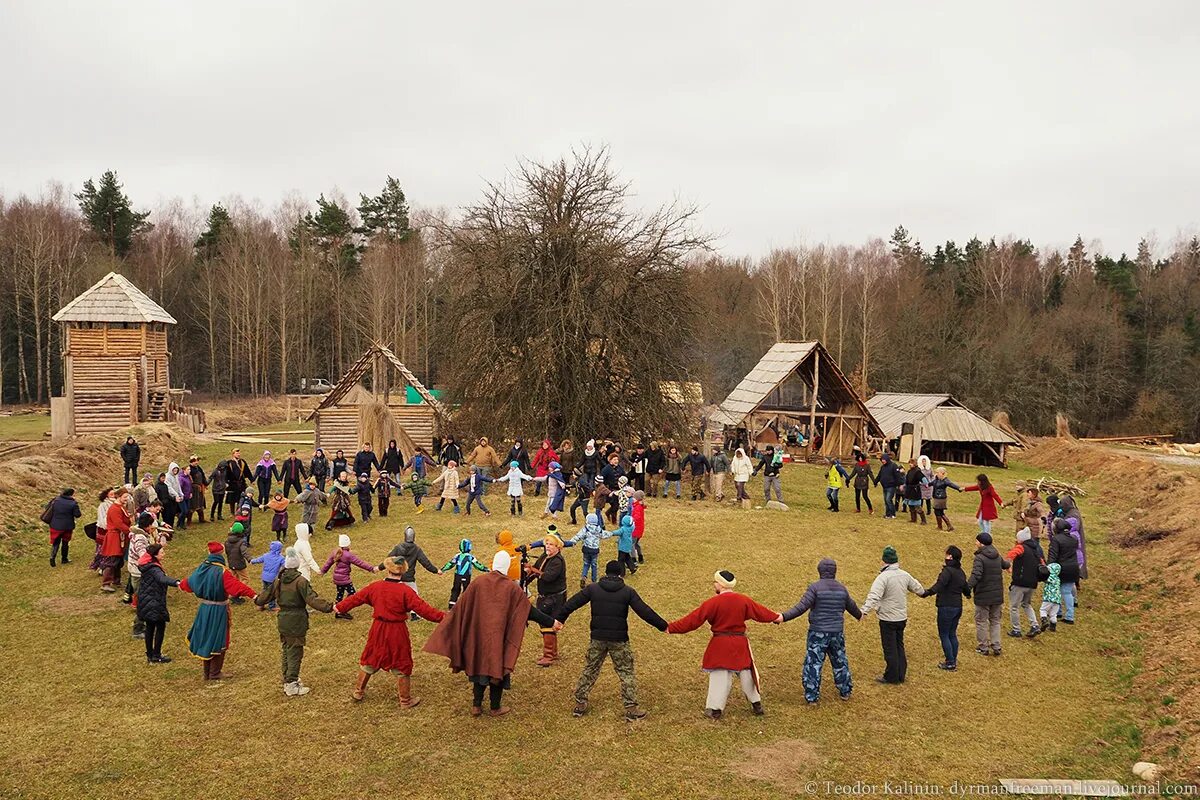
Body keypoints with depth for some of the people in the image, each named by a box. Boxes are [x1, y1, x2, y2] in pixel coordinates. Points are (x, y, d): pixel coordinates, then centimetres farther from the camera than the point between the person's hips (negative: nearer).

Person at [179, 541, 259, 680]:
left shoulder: (202, 568, 0)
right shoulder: (222, 572, -21)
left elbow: (190, 581, 18)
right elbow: (236, 585, -33)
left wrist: (181, 585, 40)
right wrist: (252, 594, -40)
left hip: (204, 609, 6)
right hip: (218, 610, -6)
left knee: (206, 638, 17)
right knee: (218, 641, 7)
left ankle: (207, 673, 26)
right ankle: (215, 673, 13)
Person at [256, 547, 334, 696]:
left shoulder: (278, 580, 4)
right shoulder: (300, 581, -16)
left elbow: (267, 594, 18)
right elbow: (312, 599, -25)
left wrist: (257, 601, 39)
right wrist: (328, 607, -29)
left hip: (282, 621, 7)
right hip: (296, 621, -7)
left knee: (285, 650, 20)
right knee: (295, 652, 1)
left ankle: (288, 680, 32)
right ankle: (292, 685, 5)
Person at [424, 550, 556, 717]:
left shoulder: (478, 582, -7)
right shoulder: (512, 588, -11)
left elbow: (461, 606, -2)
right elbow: (529, 610, -8)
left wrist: (447, 619, 12)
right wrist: (551, 622, 1)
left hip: (478, 636, 2)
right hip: (500, 637, -2)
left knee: (480, 667, 17)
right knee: (498, 669, 13)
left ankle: (476, 706, 21)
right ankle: (495, 707, 22)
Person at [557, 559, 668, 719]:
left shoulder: (592, 588, 0)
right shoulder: (628, 592, -5)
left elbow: (571, 604, 1)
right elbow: (644, 612, -8)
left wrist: (558, 618, 9)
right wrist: (664, 626, -1)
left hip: (597, 638, 2)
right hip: (619, 639, -2)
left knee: (589, 670, 16)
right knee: (626, 673, 10)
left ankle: (580, 704, 21)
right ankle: (631, 708, 8)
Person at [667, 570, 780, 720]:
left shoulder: (713, 602, -14)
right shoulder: (743, 600, -1)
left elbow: (694, 619, -14)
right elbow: (760, 611, 13)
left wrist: (671, 628, -8)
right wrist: (776, 617, 32)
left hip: (720, 644, -4)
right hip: (740, 643, 4)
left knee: (719, 676, 3)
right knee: (746, 672, 18)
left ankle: (714, 709, 4)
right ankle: (756, 704, 29)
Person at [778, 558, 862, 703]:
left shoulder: (815, 587, -12)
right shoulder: (842, 588, 5)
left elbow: (802, 607, -22)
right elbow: (852, 606, 21)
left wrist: (784, 617, -25)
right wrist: (859, 615, 43)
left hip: (818, 633, -5)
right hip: (837, 632, 5)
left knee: (813, 664, 2)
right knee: (840, 661, 21)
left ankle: (811, 696, 3)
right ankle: (845, 691, 33)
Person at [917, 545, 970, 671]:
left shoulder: (948, 571, -15)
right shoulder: (961, 572, 12)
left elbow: (940, 584, -32)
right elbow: (965, 588, 28)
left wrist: (928, 593, -40)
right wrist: (968, 594, 50)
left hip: (946, 607, -9)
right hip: (958, 607, 9)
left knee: (944, 635, 1)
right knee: (952, 634, 17)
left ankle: (950, 663, 3)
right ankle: (954, 660, 24)